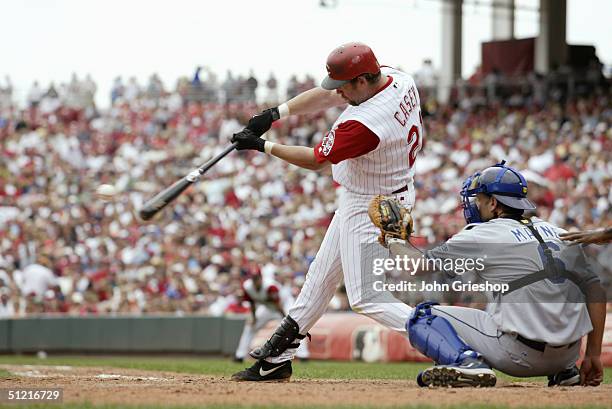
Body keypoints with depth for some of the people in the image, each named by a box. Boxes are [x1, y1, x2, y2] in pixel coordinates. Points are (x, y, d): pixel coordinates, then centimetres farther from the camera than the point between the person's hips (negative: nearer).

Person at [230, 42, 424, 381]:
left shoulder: (364, 124, -34)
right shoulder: (398, 79, -9)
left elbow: (316, 160, -19)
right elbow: (327, 97, 3)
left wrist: (262, 146, -9)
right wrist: (275, 113, -4)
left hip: (370, 209, -10)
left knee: (365, 298, -4)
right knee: (322, 275, 19)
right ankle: (277, 357, 31)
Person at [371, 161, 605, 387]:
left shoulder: (482, 235, -1)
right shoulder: (558, 233, 14)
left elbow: (416, 264, 4)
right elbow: (595, 288, 9)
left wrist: (393, 240, 26)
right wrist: (593, 355, 13)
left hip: (520, 354, -6)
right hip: (569, 353, 6)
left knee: (423, 317, 6)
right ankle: (565, 370, 20)